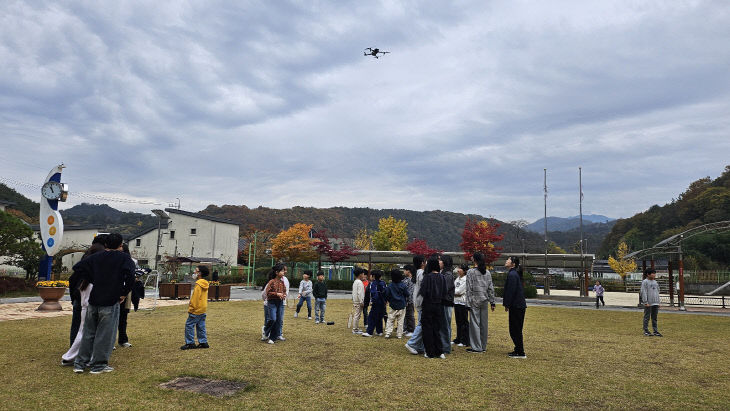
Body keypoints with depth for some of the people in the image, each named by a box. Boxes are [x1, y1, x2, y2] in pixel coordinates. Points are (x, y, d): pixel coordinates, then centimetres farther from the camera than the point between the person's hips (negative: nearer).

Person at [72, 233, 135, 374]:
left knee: (88, 332, 16)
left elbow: (78, 267, 6)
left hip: (93, 300, 5)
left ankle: (80, 363, 23)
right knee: (105, 334, 5)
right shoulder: (124, 258, -5)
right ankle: (99, 365, 11)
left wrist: (91, 280, 8)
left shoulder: (96, 257, 9)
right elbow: (130, 274, -22)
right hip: (111, 302, -5)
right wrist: (124, 293, -10)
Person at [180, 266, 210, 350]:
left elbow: (195, 298, -19)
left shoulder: (199, 284, -18)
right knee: (201, 326, 12)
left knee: (189, 325, -2)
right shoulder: (205, 284, 11)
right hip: (203, 309, 9)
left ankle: (190, 343, 0)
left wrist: (191, 308, -13)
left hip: (196, 310, -9)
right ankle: (203, 342, 14)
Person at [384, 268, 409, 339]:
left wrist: (389, 301, 15)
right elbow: (407, 295, -3)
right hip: (402, 306, 0)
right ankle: (399, 334, 10)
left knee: (390, 320, 7)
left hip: (393, 306, 0)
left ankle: (388, 333, 1)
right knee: (400, 321, 8)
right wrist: (405, 300, 18)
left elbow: (387, 295, -3)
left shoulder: (390, 285, -7)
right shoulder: (403, 285, -9)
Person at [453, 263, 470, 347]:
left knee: (464, 322, -2)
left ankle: (465, 341, 4)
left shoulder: (466, 280, -13)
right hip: (456, 301, 8)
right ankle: (458, 339, 23)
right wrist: (454, 292, -4)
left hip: (463, 302, -8)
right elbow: (454, 288, 15)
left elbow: (459, 291, -16)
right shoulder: (457, 279, 14)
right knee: (458, 322, 14)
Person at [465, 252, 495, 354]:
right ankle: (483, 346, 19)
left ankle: (476, 347, 2)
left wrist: (468, 303, -7)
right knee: (484, 323, 10)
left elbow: (469, 289, -10)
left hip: (475, 300, -5)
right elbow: (491, 288, 7)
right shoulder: (487, 273, 6)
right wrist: (492, 302, 12)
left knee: (475, 323, 0)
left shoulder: (471, 272, -9)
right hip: (485, 301, 5)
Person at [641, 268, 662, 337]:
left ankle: (655, 331, 14)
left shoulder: (655, 282, 15)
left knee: (654, 317, 10)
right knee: (647, 317, -1)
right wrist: (646, 302, -17)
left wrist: (658, 302, 16)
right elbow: (643, 293, -12)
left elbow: (657, 292, 21)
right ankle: (646, 331, 5)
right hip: (648, 303, -7)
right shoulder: (645, 282, -7)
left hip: (655, 303, 7)